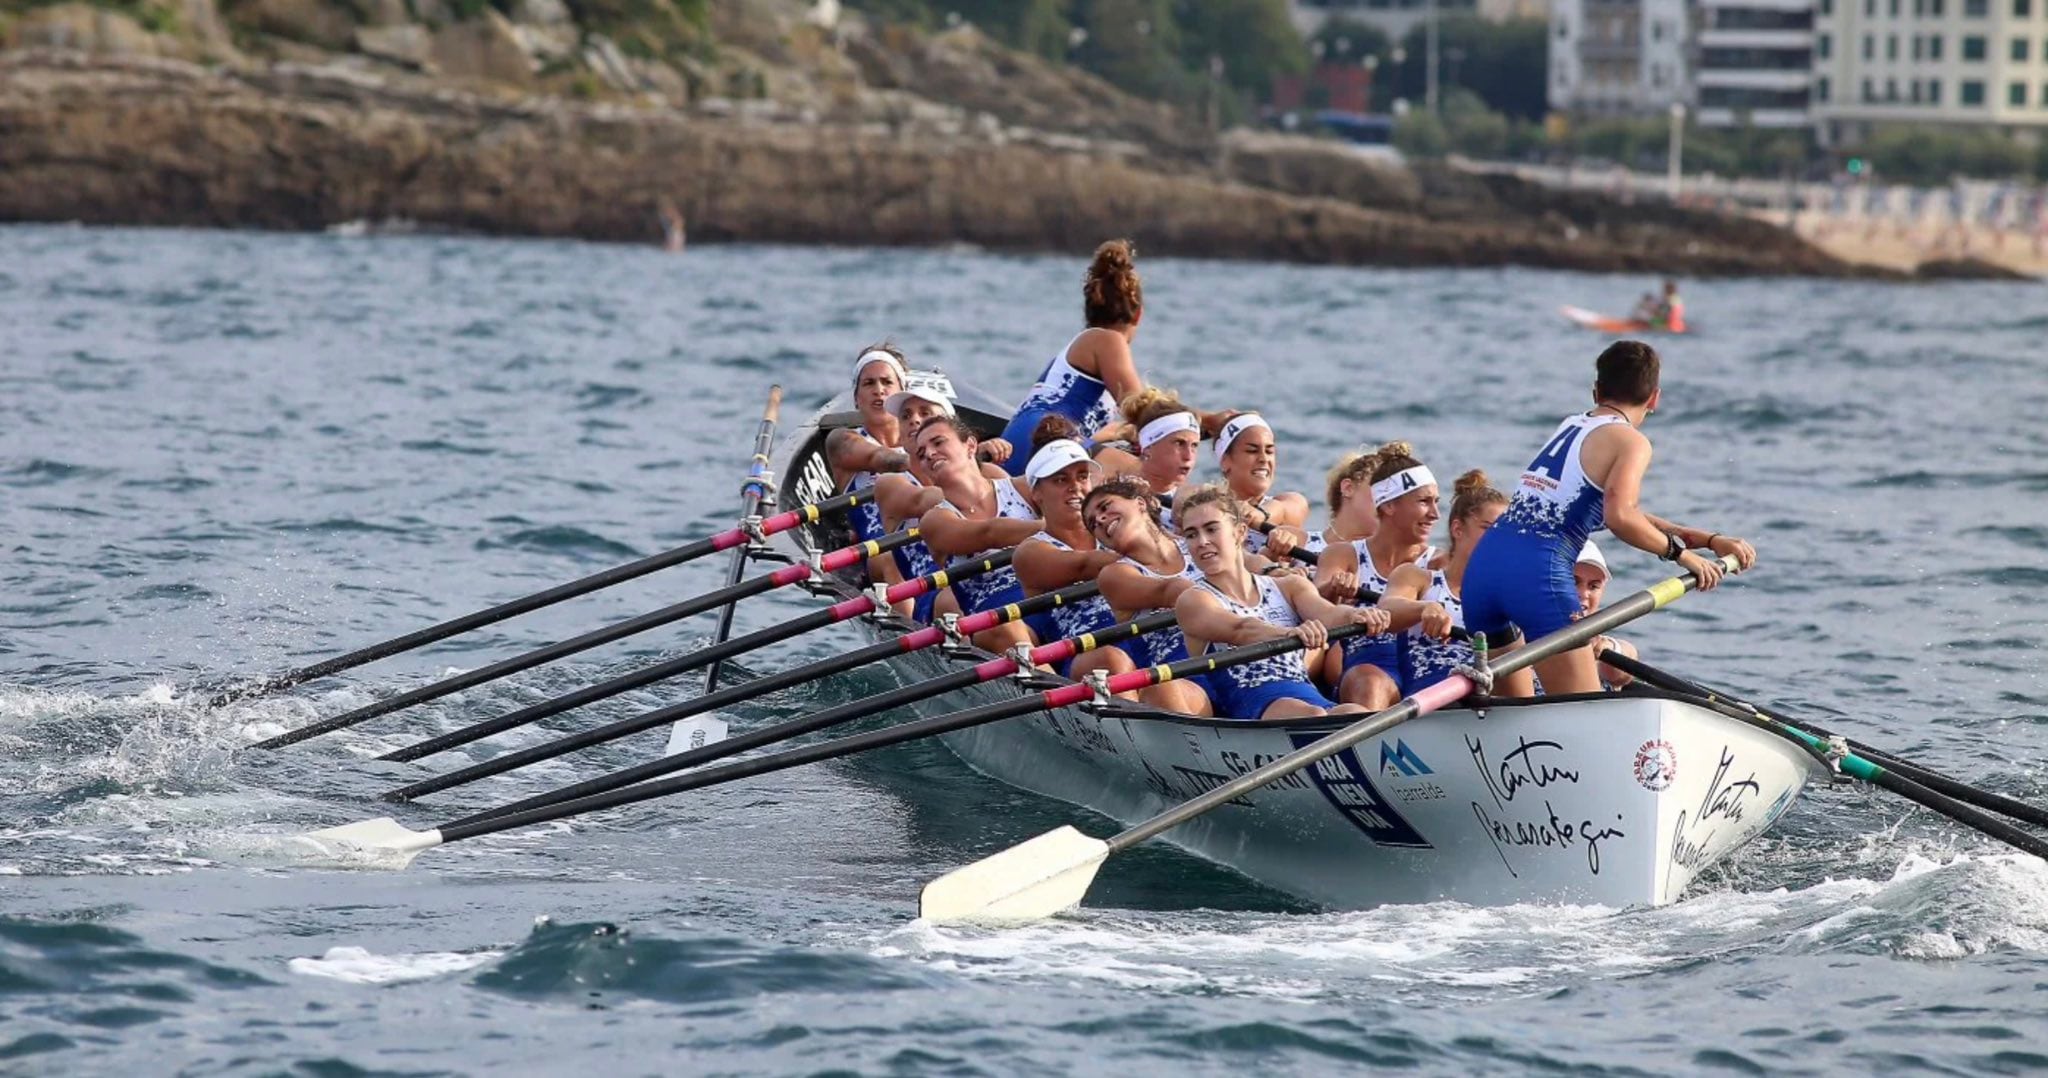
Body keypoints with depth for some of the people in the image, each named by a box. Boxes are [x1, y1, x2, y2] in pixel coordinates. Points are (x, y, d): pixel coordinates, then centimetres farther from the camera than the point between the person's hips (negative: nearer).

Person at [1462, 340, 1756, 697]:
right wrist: (1681, 552, -3)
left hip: (1482, 564, 8)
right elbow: (1619, 518, -17)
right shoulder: (1629, 441, 1)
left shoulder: (1570, 427, 25)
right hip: (1538, 573, -8)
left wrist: (1710, 541, 24)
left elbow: (1627, 515, 30)